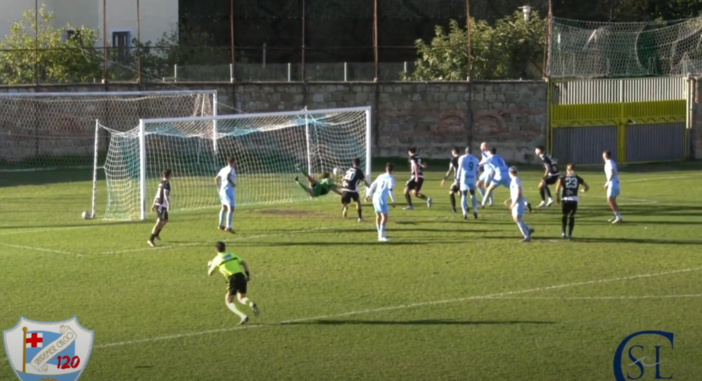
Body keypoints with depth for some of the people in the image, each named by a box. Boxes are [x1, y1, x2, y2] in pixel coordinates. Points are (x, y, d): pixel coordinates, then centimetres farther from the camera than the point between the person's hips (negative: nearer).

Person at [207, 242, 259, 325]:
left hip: (233, 279, -5)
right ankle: (250, 303, -14)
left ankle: (243, 316, -15)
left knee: (228, 302, 9)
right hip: (242, 277, 5)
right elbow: (243, 263, 7)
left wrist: (209, 265, 37)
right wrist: (247, 273, 5)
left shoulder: (217, 260, 7)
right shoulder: (232, 255, 18)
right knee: (241, 299, 23)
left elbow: (209, 273, 17)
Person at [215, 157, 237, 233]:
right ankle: (228, 227, -28)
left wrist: (219, 187, 34)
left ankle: (221, 225, 39)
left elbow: (216, 179, 23)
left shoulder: (223, 169, 14)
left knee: (224, 208, 27)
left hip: (222, 190, 9)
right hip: (228, 190, -9)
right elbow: (227, 177, -28)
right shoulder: (231, 169, -9)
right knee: (231, 208, -16)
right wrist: (233, 184, -14)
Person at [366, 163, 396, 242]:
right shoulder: (391, 178, -6)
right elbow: (390, 190, -16)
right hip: (381, 198, -8)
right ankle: (381, 236, -16)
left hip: (375, 197, 8)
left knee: (378, 215, 19)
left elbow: (373, 185, 19)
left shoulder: (381, 176, 14)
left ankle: (380, 234, 28)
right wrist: (393, 201, -9)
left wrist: (369, 195, 29)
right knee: (384, 216, -8)